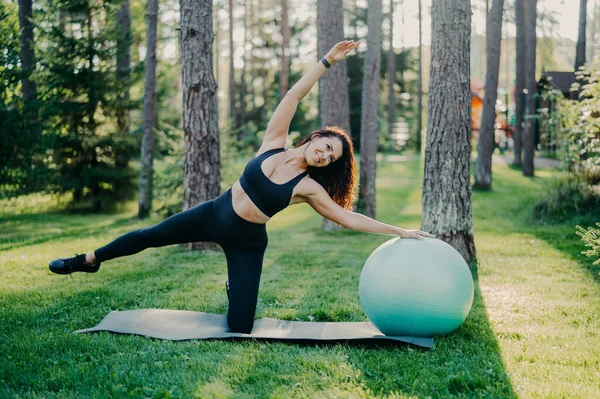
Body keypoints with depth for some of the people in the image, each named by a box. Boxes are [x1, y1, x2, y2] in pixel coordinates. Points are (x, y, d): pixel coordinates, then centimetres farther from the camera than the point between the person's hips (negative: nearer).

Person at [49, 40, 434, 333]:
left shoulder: (308, 188, -11)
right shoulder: (274, 143, -9)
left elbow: (349, 217, -9)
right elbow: (293, 96, -14)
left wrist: (400, 231, -12)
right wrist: (327, 62, -21)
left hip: (245, 244, -1)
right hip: (214, 214, 1)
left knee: (240, 327, -7)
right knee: (150, 236, 7)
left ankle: (235, 286, 29)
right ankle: (88, 260, 32)